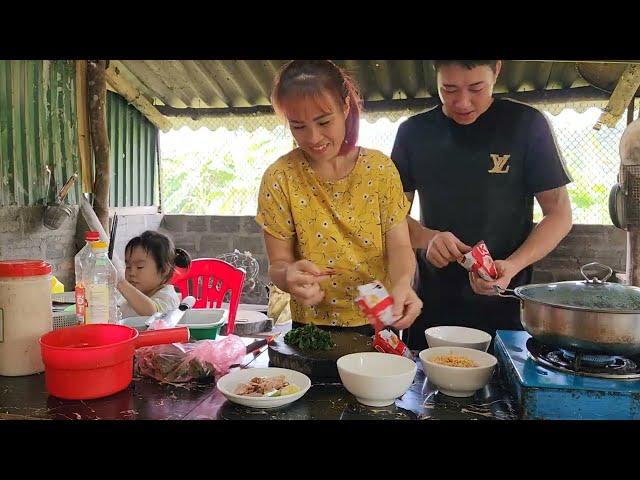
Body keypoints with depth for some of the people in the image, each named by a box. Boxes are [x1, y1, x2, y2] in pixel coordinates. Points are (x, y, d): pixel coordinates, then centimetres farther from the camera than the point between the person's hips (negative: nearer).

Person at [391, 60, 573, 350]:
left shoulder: (526, 124, -4)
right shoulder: (414, 132, 3)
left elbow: (559, 212, -2)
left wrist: (512, 266, -19)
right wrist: (427, 238, -16)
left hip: (506, 307, -1)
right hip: (433, 306, 2)